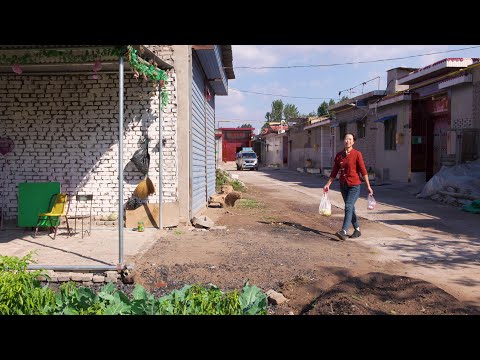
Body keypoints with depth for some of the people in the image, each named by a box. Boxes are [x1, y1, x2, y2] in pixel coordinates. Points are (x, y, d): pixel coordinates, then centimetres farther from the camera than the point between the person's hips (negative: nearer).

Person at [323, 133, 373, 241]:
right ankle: (357, 230, 26)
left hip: (354, 185, -6)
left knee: (348, 207, -16)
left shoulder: (357, 154, -7)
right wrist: (328, 184, 7)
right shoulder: (339, 155, 7)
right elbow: (334, 171, 11)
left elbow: (363, 170, -8)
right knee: (350, 208, 13)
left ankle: (343, 231, -22)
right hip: (343, 185, 6)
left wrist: (368, 186, -9)